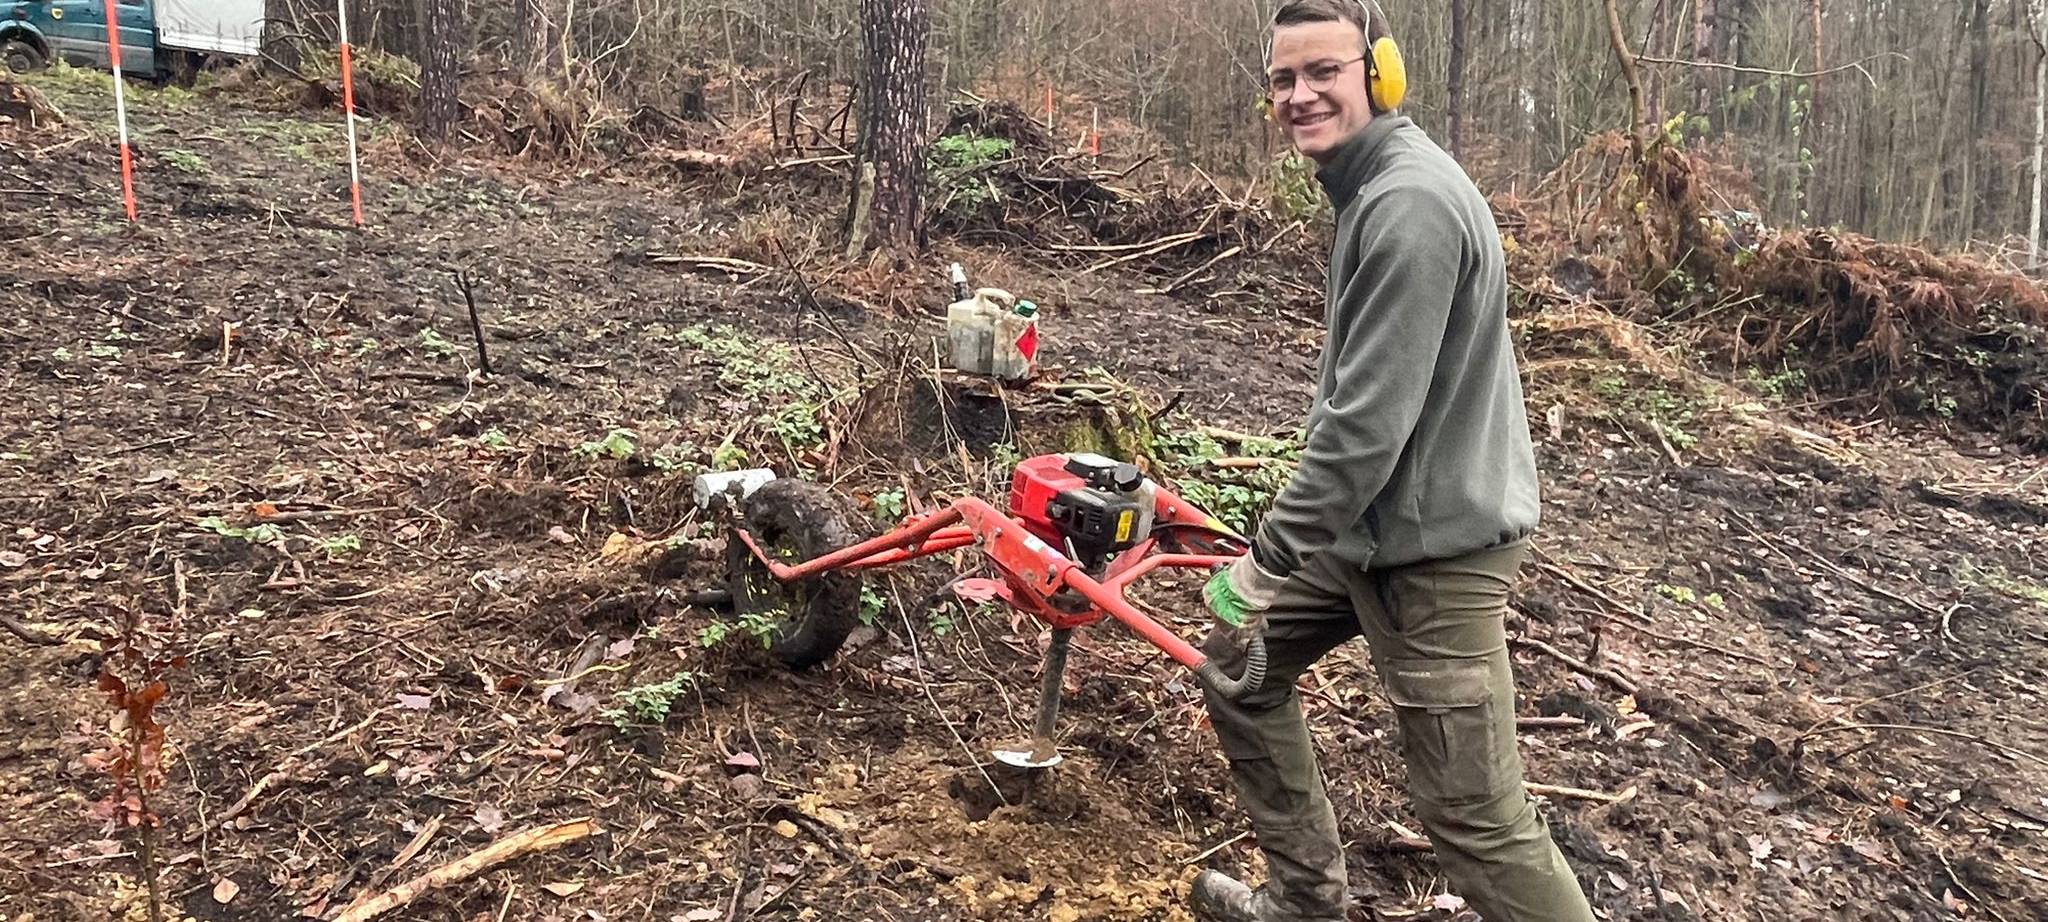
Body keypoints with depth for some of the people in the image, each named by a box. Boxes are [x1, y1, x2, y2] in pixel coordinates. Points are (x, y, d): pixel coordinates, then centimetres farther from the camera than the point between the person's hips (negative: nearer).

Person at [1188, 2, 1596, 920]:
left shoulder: (1409, 203, -22)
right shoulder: (1373, 184, 11)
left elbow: (1371, 419, -26)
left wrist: (1268, 556, -19)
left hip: (1433, 545, -10)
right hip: (1370, 519, 10)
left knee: (1474, 812, -4)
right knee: (1235, 656, 18)